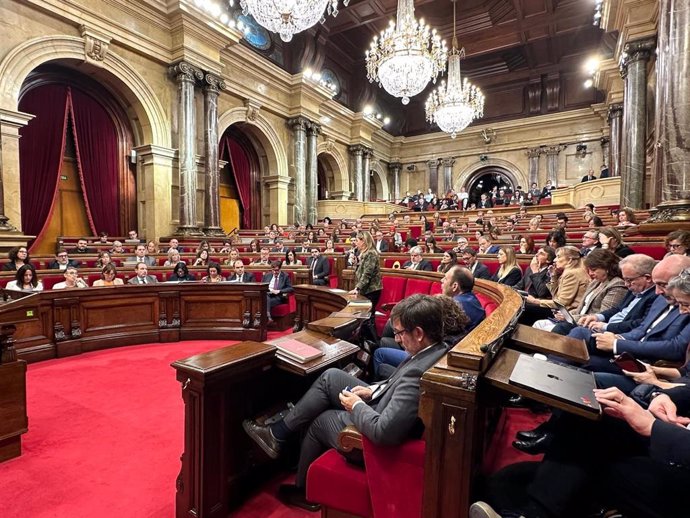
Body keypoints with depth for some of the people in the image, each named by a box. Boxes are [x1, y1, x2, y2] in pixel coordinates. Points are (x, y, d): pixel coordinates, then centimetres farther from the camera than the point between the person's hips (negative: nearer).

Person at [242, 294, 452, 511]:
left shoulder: (417, 372, -37)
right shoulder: (440, 350, -8)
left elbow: (383, 432, -37)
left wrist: (356, 406, -19)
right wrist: (372, 390, -1)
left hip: (379, 444, -8)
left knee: (319, 420, 14)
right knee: (330, 377, 5)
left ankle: (305, 491, 41)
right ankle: (277, 434, 20)